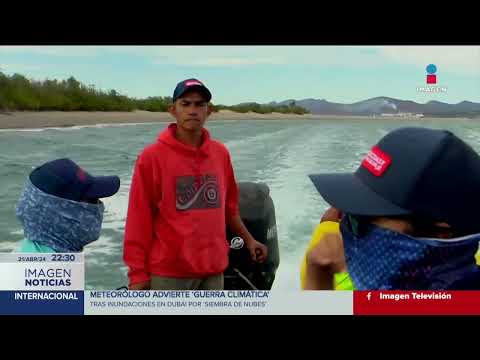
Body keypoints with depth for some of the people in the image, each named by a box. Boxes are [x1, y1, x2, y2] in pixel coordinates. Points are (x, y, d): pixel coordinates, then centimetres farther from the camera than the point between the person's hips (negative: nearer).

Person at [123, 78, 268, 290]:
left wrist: (248, 240, 20)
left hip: (213, 269, 5)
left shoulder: (221, 153, 6)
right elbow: (139, 217, -8)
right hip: (169, 271, -4)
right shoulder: (152, 157, -8)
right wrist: (138, 273, -8)